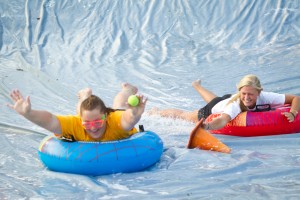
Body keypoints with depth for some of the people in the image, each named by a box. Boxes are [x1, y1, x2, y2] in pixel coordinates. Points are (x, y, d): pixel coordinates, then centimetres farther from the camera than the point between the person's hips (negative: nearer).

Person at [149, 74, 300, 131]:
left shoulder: (264, 97, -40)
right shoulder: (235, 103, -51)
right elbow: (222, 120, -70)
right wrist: (207, 126, -90)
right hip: (213, 110, -6)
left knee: (213, 100, 41)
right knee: (184, 116, 20)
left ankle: (197, 86, 75)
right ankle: (156, 112, 50)